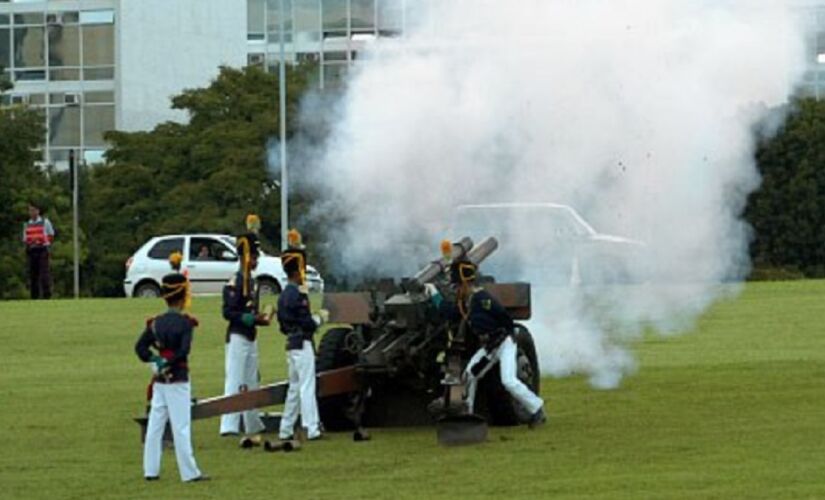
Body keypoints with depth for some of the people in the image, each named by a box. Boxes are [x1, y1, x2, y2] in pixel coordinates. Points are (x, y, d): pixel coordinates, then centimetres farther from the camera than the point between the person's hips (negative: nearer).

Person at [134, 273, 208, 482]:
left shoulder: (156, 322, 5)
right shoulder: (185, 323, -10)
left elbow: (140, 346, -1)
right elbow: (184, 350, -21)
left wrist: (154, 359, -7)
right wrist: (168, 362, -12)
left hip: (159, 382, 5)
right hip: (178, 380, -5)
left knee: (155, 426, 9)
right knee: (181, 427, -4)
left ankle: (151, 470, 10)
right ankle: (189, 472, -2)